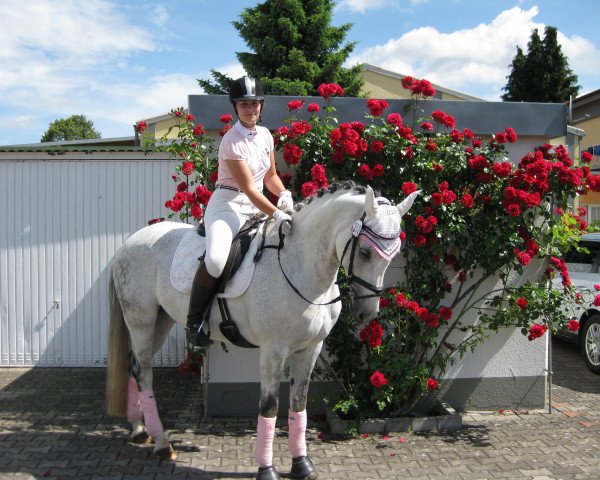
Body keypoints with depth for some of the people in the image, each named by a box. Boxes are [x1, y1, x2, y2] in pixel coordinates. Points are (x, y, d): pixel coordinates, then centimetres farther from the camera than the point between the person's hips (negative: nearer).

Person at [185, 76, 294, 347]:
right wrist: (277, 215, -30)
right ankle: (194, 322, -13)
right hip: (228, 205, -8)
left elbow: (271, 176, 18)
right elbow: (249, 188, -19)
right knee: (216, 259, -34)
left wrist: (284, 195, -4)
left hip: (257, 207, 8)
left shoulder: (265, 135, 9)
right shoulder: (231, 141, -13)